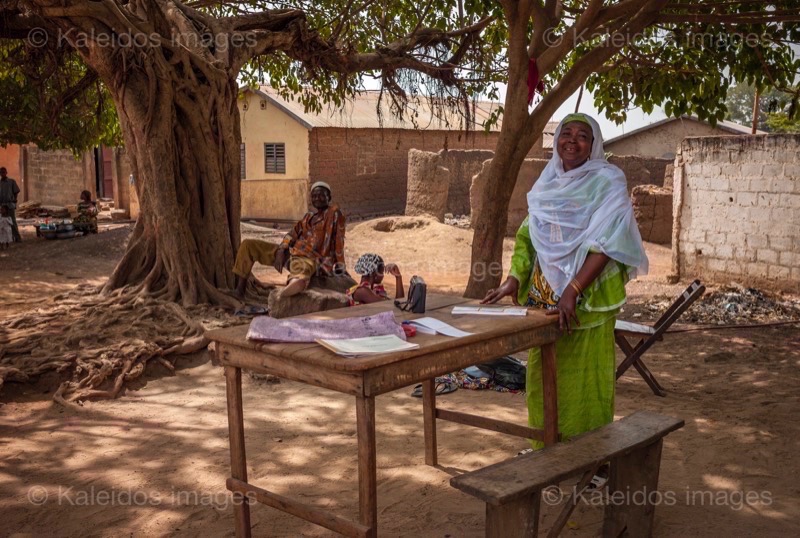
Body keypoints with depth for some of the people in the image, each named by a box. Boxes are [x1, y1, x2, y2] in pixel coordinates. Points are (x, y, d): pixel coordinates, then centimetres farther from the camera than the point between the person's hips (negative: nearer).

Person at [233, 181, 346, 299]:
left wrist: (339, 265, -13)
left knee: (302, 267, -45)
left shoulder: (334, 213, 1)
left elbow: (339, 240, -6)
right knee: (248, 244, 1)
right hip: (290, 252, 8)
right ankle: (240, 287, 0)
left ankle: (298, 282, -76)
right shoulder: (308, 217, 21)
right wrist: (281, 251, -7)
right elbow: (293, 234, 10)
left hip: (309, 259, -7)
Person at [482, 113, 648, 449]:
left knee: (582, 379, 0)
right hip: (544, 296, 6)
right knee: (543, 375, 11)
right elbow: (529, 236, 12)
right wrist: (514, 280, 0)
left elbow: (605, 244, -16)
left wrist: (572, 292, -25)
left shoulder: (607, 182, -7)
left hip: (587, 298, -5)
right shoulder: (548, 182, 10)